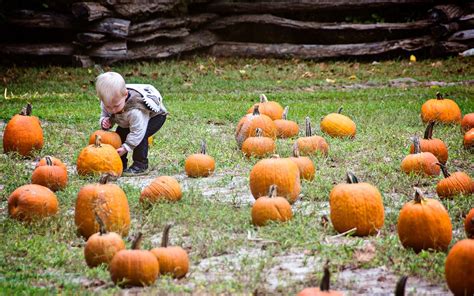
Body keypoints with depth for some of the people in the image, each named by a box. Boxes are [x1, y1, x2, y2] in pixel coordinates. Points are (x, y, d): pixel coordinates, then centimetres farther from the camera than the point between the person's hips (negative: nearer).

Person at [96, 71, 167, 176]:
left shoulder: (135, 110, -46)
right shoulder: (107, 103, -25)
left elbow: (137, 132, -38)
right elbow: (104, 115, -4)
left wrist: (126, 148, -37)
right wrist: (104, 121, -28)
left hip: (154, 115, -8)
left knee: (140, 135, -29)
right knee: (119, 134, -5)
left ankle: (141, 166, -14)